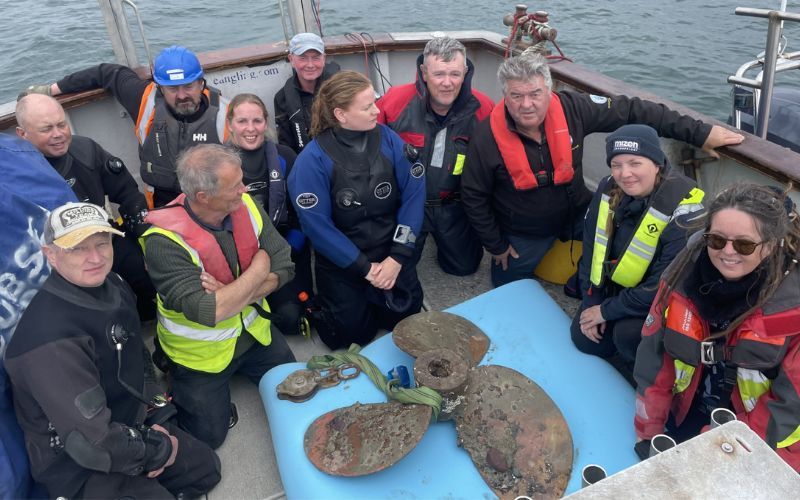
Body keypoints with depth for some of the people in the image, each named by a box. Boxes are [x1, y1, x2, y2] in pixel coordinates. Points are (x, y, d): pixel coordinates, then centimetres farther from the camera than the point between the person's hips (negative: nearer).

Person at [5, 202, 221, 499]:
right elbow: (93, 443, -31)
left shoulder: (113, 286, -6)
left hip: (128, 425, 8)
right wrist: (160, 450, -15)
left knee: (206, 467, 17)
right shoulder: (51, 338, -32)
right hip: (77, 466, -8)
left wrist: (151, 425, 3)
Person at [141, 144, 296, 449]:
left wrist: (231, 293, -28)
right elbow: (208, 312, -37)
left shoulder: (245, 205, -14)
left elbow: (284, 268, -12)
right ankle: (173, 379, 28)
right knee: (209, 435, 5)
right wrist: (259, 267, -25)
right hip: (201, 353, -4)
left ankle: (238, 367, 35)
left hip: (253, 330, 5)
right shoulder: (164, 241, -31)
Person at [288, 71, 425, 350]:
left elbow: (414, 193, -9)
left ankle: (373, 301, 29)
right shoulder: (313, 160, -17)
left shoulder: (388, 139, -8)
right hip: (341, 260, -2)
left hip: (390, 251, 3)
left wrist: (398, 257, -15)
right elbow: (316, 224, -17)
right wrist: (365, 268, -16)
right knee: (352, 334, 1)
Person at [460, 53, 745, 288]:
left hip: (577, 212, 2)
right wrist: (496, 246, -7)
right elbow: (474, 197, -13)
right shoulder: (487, 139, -25)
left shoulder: (571, 108, -21)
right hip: (523, 234, -1)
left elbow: (632, 111, -17)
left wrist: (700, 133, -19)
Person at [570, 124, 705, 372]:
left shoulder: (683, 211, -30)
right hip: (614, 286, 6)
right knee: (584, 339, 1)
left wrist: (607, 311, -20)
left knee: (627, 333, -29)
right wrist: (591, 302, -3)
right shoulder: (609, 189, -11)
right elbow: (591, 246, -1)